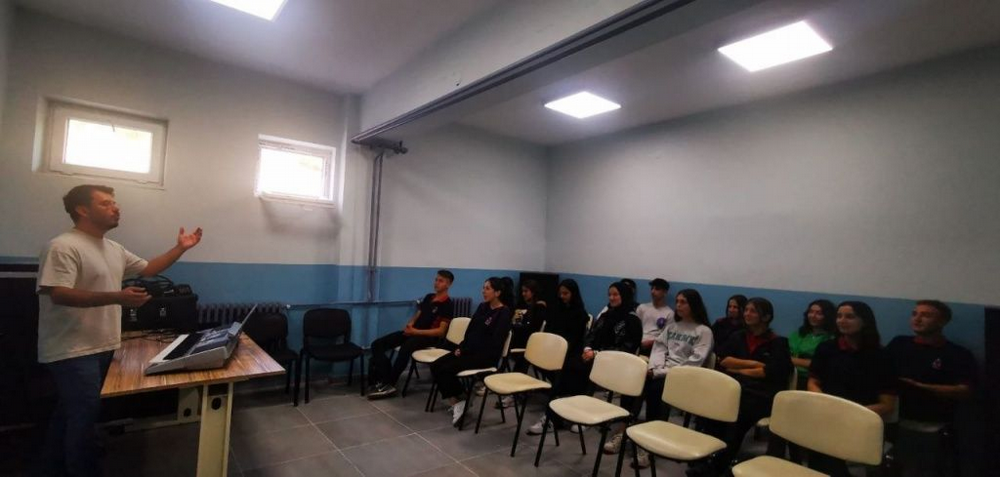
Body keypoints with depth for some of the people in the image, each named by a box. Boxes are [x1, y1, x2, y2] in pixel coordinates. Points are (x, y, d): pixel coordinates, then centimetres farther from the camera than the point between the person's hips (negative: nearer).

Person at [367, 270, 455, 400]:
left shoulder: (447, 304, -8)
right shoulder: (428, 297, 16)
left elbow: (441, 331, -15)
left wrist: (416, 331, -20)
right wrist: (409, 324, -3)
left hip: (428, 337, -8)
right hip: (413, 332, 8)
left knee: (406, 348, -40)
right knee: (377, 344, -8)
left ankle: (389, 384, -25)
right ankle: (385, 380, -17)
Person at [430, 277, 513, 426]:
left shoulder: (504, 313, -12)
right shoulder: (482, 307, 12)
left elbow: (495, 342, -18)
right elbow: (470, 330, 14)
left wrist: (466, 351, -16)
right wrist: (461, 347, -3)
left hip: (486, 355, -8)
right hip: (469, 350, 8)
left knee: (446, 369, -22)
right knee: (436, 366, -10)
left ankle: (458, 400, -1)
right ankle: (456, 400, -3)